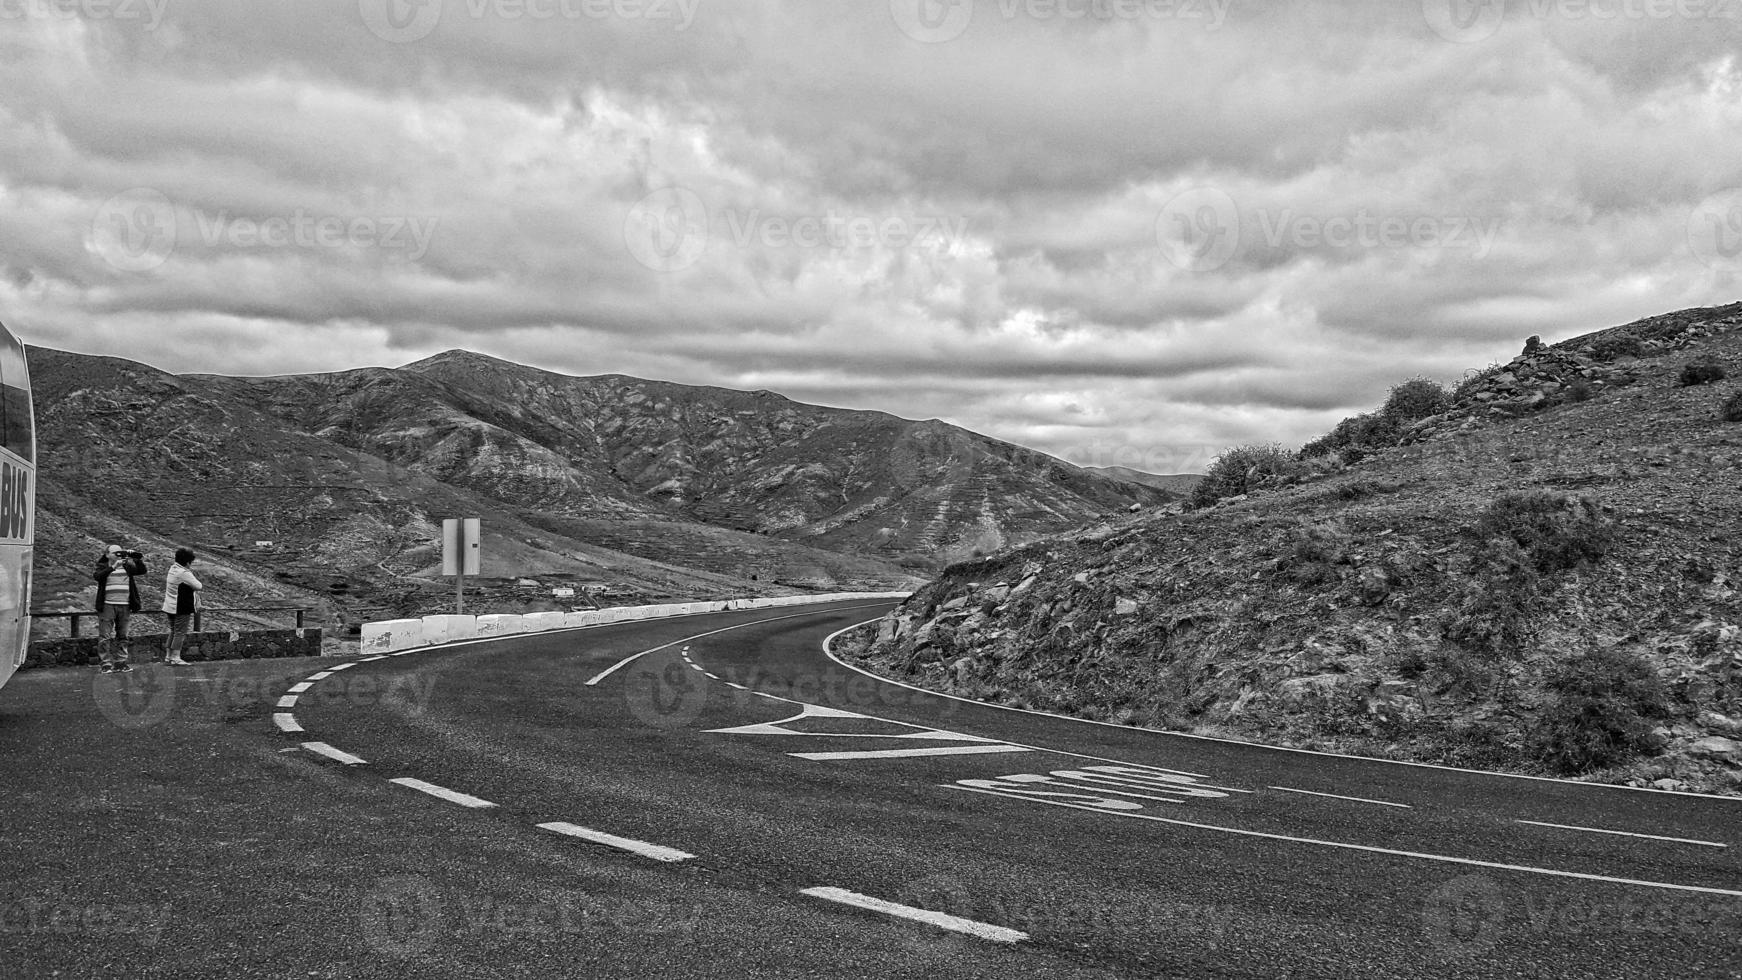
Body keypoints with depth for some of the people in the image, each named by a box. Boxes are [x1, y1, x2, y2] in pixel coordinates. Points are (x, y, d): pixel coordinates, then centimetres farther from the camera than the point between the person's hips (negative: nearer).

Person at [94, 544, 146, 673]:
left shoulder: (127, 567, 11)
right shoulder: (103, 567, 1)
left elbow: (142, 570, 1)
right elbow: (97, 576, -19)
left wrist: (137, 558, -12)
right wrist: (113, 567, -28)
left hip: (124, 606, 4)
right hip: (107, 606, -4)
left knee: (122, 636, 9)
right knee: (105, 636, -5)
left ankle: (121, 663, 15)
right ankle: (106, 664, -3)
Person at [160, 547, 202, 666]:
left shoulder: (172, 568, 7)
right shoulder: (184, 573, -19)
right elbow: (198, 586, -17)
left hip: (170, 607, 9)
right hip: (181, 608, -9)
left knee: (173, 632, 17)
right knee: (180, 633, -3)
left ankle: (168, 656, 20)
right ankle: (175, 658, -2)